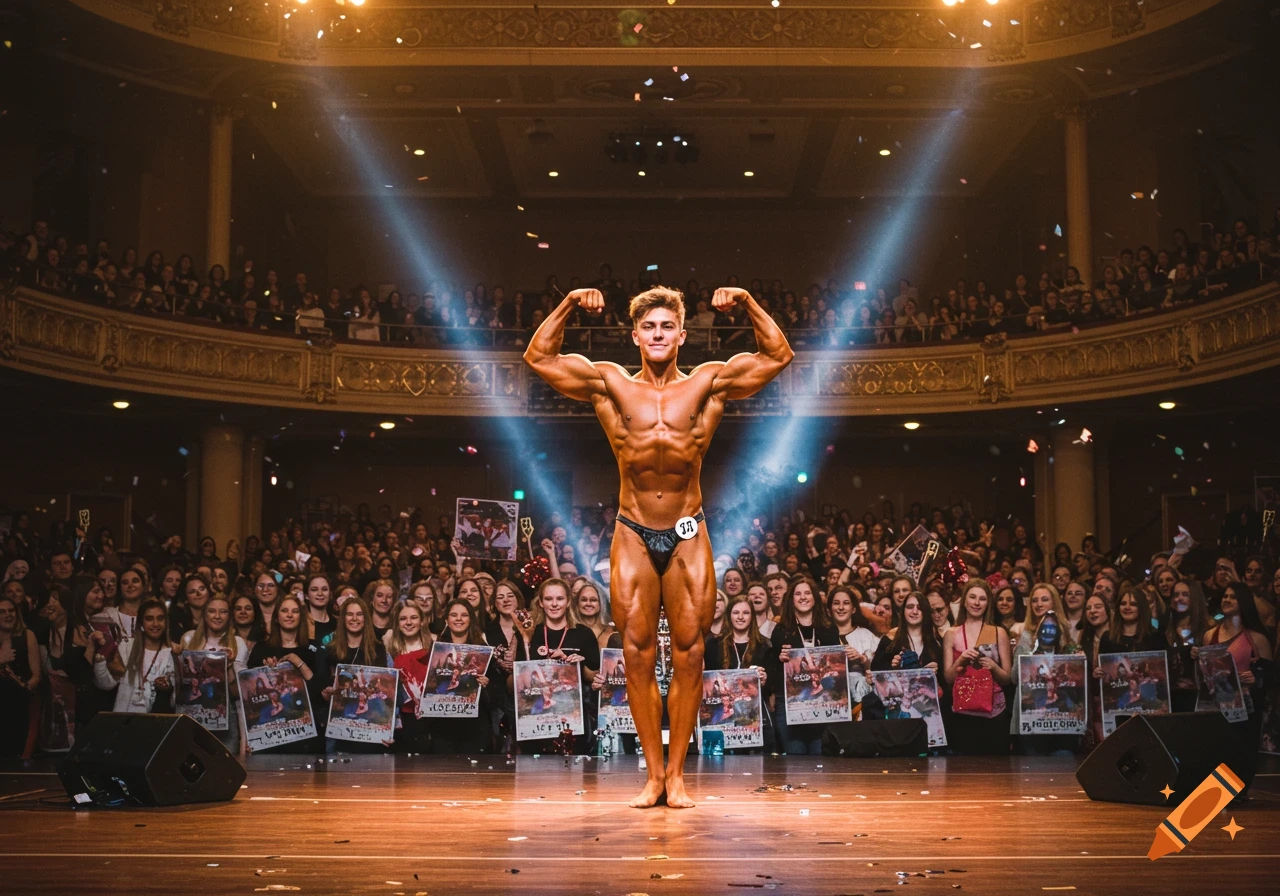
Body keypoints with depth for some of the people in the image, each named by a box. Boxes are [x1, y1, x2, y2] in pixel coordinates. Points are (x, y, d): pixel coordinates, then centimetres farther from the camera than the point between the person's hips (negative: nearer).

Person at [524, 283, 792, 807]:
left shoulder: (709, 384, 3)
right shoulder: (610, 385, 3)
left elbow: (778, 356, 4)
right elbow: (538, 357, 5)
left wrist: (747, 303, -5)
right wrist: (569, 306, -3)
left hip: (687, 537, 0)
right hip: (633, 536, 0)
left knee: (688, 655, 2)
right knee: (638, 657, 1)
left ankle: (677, 772, 11)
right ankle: (654, 774, 10)